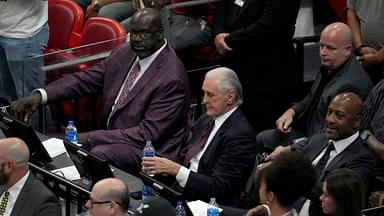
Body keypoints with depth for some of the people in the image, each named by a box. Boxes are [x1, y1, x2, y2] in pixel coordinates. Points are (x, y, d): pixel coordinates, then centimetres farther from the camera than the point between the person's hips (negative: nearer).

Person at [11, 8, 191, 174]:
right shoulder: (125, 53, 4)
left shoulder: (171, 78, -20)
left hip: (144, 149, -7)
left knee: (96, 155, -33)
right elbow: (85, 80, 6)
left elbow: (147, 133, -21)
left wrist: (91, 138, -23)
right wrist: (41, 96, -11)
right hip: (112, 135, 8)